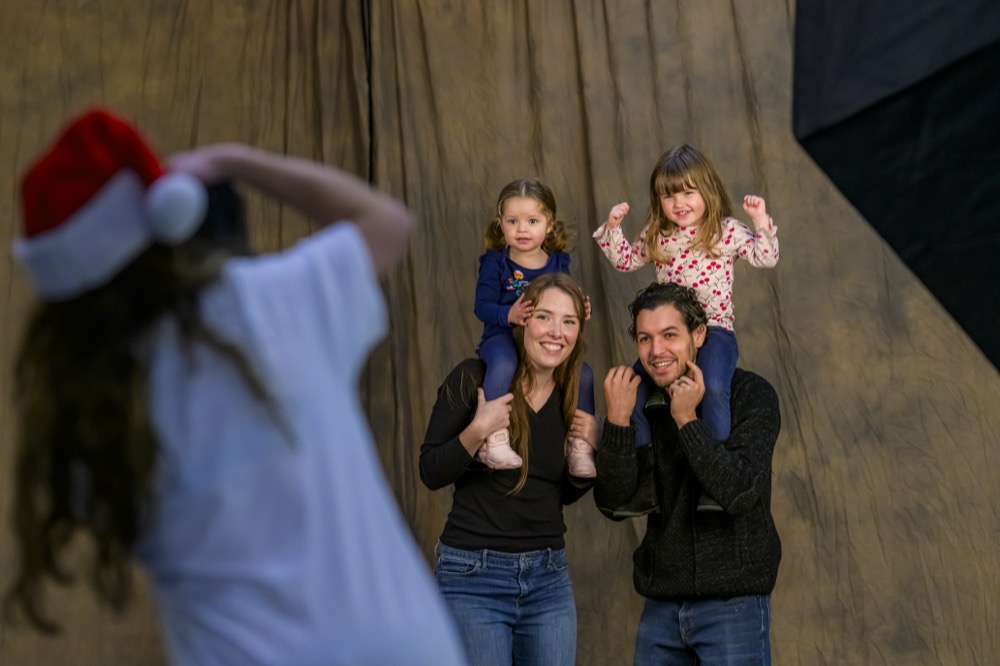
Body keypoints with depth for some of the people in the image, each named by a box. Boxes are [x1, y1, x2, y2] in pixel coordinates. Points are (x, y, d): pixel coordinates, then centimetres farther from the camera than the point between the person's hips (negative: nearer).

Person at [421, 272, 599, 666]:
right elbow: (430, 474, -8)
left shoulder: (573, 397, 5)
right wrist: (476, 432, -24)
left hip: (548, 577, 5)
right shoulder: (475, 378, -9)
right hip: (474, 575, -4)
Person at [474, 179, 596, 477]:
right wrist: (509, 315, -30)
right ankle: (493, 439, -31)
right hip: (503, 337, -4)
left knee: (583, 373, -18)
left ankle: (580, 444, -4)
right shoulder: (495, 263, -2)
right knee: (503, 367, -38)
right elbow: (482, 306, -11)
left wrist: (581, 309, -13)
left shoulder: (558, 263, 9)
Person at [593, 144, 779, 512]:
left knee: (713, 387, -35)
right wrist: (613, 227, 10)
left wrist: (761, 221, -22)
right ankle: (643, 485, -1)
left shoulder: (726, 231, 0)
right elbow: (625, 260, 24)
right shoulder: (656, 236, 13)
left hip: (713, 331, -4)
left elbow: (765, 258, -8)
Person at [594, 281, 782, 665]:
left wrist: (687, 419, -21)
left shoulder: (750, 393, -8)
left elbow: (742, 494, -21)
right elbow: (614, 502, -5)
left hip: (733, 603, -4)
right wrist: (617, 419, -16)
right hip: (661, 603, 4)